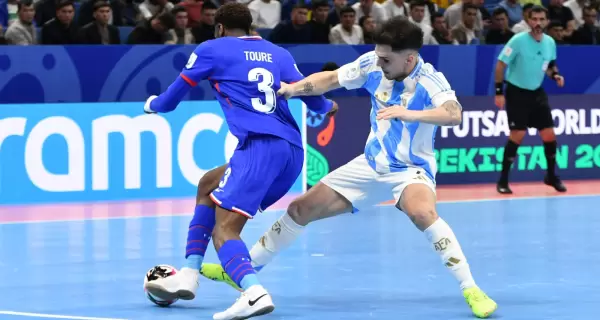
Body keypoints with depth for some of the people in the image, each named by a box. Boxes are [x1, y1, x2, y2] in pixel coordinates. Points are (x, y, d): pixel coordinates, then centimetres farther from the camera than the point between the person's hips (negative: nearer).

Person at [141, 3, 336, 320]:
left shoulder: (211, 49, 11)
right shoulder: (279, 53, 22)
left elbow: (170, 100, 21)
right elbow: (313, 99, 22)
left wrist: (152, 104, 45)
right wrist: (327, 106, 47)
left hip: (260, 147, -7)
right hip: (293, 151, 7)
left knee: (224, 229, -13)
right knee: (209, 186, 26)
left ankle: (254, 293, -42)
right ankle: (188, 275, 18)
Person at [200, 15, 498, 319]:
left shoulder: (430, 81, -24)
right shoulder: (372, 63, -11)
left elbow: (454, 114, -42)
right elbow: (331, 79, 4)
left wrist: (409, 114, -54)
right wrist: (295, 88, -11)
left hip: (410, 169, -6)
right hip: (371, 165, 6)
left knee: (422, 213, -38)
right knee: (302, 209, 7)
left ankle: (470, 290, -29)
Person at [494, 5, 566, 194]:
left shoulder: (550, 43, -1)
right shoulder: (518, 40, -17)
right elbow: (501, 64, -13)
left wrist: (555, 75, -6)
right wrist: (499, 92, -17)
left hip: (537, 93, 5)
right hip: (517, 92, -5)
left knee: (549, 134, 2)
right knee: (517, 136, -10)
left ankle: (551, 176, 22)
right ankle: (503, 180, 2)